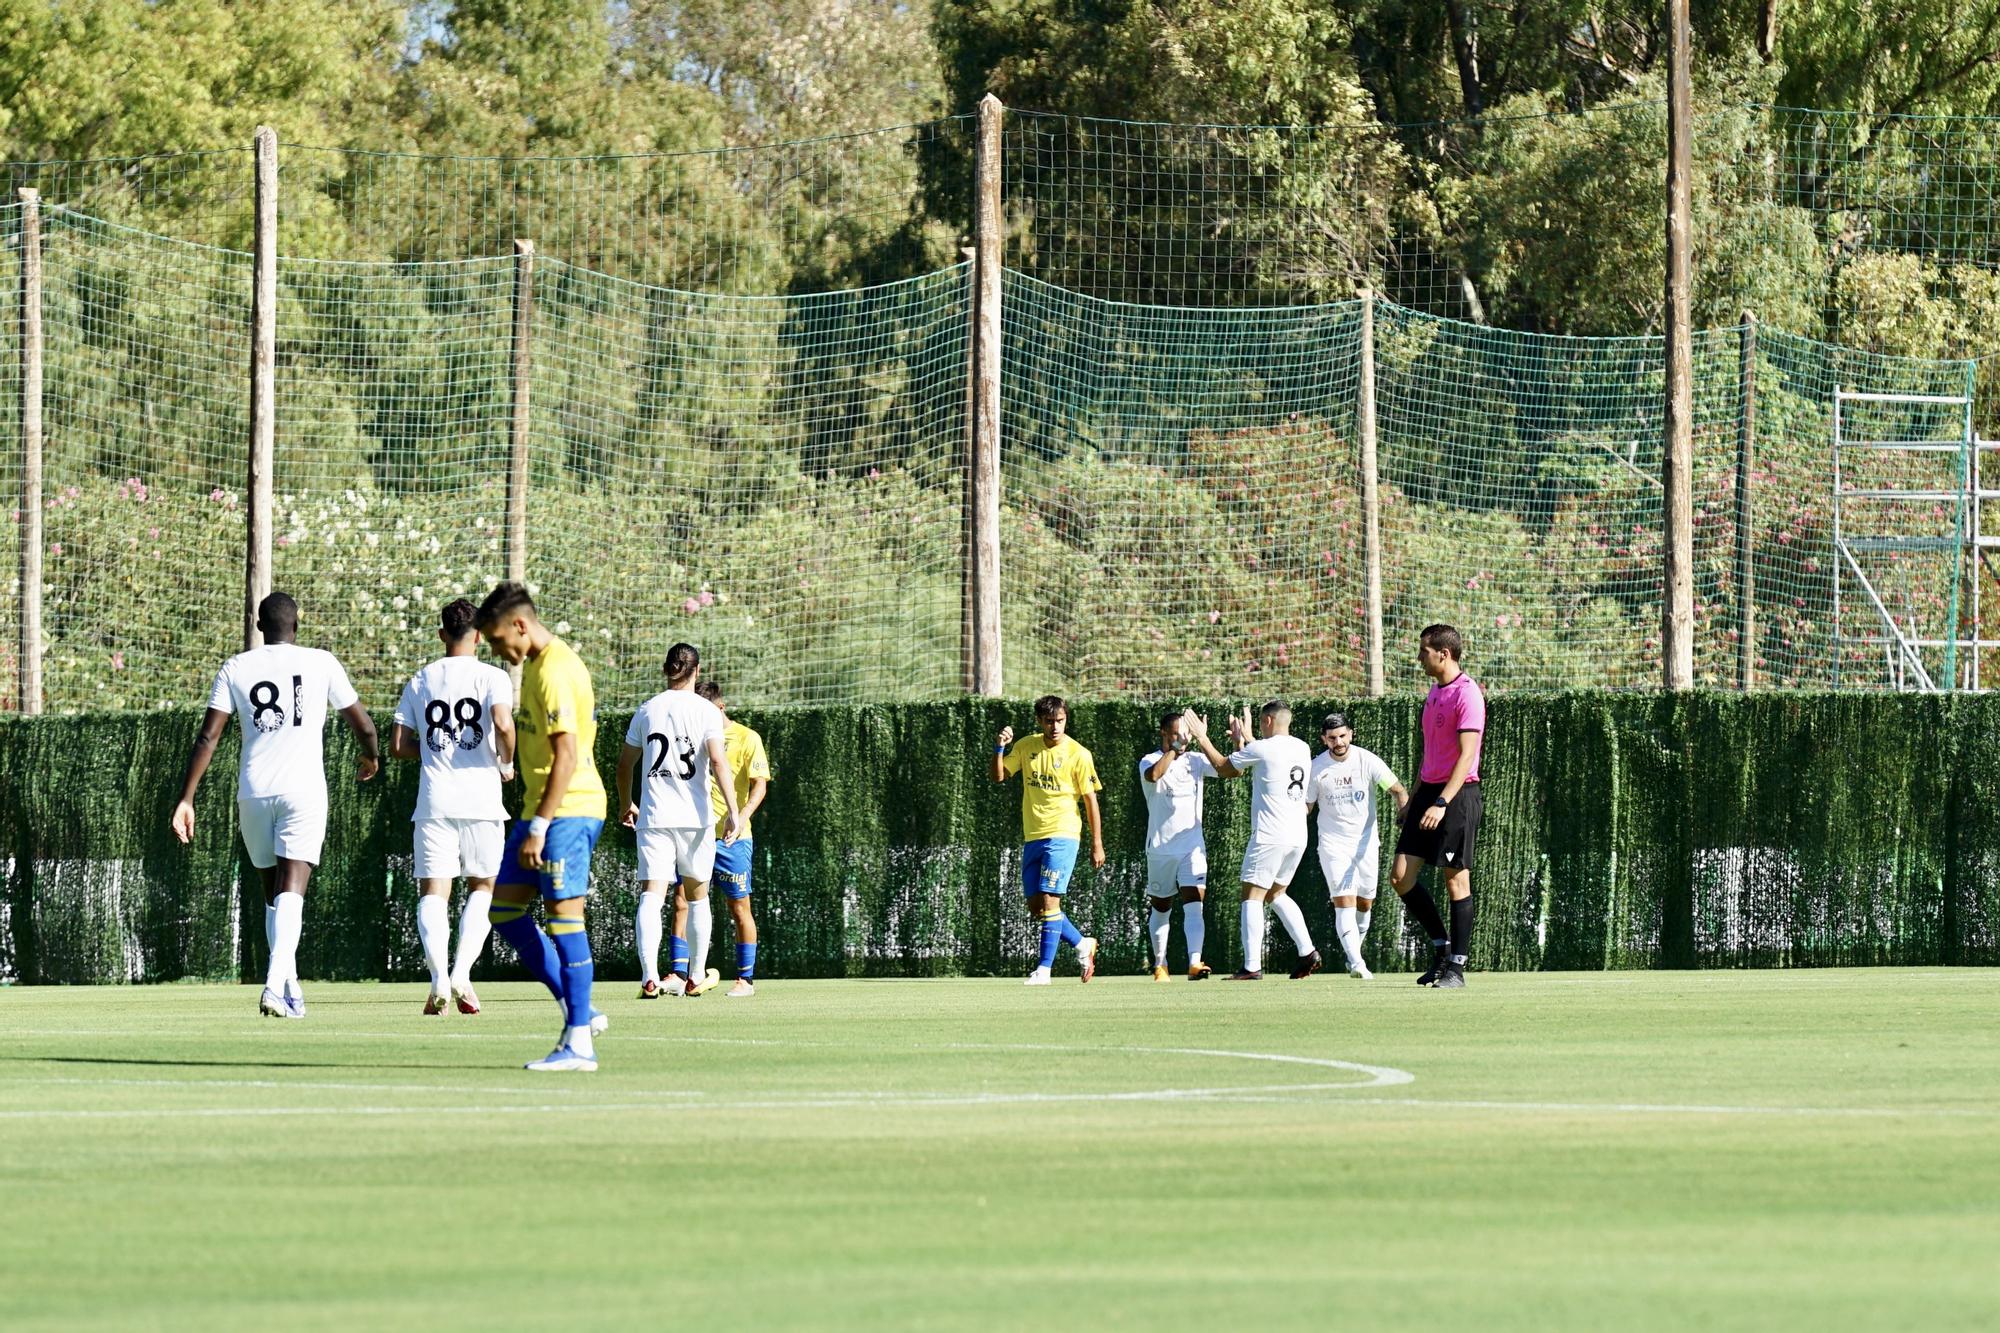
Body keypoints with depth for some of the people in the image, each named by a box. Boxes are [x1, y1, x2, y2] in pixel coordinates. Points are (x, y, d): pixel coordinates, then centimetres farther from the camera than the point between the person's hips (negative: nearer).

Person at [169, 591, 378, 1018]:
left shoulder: (236, 669, 6)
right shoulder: (320, 664, 3)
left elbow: (208, 737, 1)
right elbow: (362, 724, 11)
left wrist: (186, 799, 2)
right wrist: (370, 758, 33)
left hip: (253, 793, 2)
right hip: (303, 791, -2)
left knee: (274, 894, 16)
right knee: (290, 893, -10)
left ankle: (291, 992, 19)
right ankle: (275, 984, -28)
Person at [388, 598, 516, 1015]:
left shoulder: (420, 681, 10)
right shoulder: (491, 677, 0)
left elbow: (398, 746, 8)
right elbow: (502, 723, -18)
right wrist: (506, 763, 0)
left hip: (434, 801, 2)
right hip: (480, 797, -2)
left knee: (433, 892, 0)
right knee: (482, 887, 12)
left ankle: (439, 977, -19)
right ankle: (462, 972, -5)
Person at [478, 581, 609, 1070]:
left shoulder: (554, 672, -17)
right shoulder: (540, 664, 15)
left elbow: (566, 756, -22)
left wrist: (539, 826, -23)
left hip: (567, 810, -11)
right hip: (542, 809, 11)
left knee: (564, 915, -8)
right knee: (504, 906, 10)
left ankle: (579, 1043, -5)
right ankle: (578, 1012, 13)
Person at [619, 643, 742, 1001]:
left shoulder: (647, 710, 8)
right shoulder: (705, 711, -2)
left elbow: (625, 764, 15)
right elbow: (718, 761, -13)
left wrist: (626, 805, 30)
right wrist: (733, 810, -15)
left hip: (653, 816, 1)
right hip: (695, 817, -1)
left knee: (651, 895, -7)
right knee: (697, 896, 15)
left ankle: (650, 977, -25)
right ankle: (696, 977, 25)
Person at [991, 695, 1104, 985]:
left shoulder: (1078, 755, -7)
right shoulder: (1027, 746, 7)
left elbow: (1091, 801, -3)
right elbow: (998, 776, 9)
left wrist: (1097, 844, -4)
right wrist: (999, 748, -10)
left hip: (1062, 836, -6)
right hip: (1032, 838, 6)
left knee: (1049, 900, -14)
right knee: (1036, 907, 6)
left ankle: (1043, 969, -12)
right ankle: (1082, 944, 26)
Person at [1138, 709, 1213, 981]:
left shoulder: (1196, 761, 7)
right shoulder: (1149, 761, -4)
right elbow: (1154, 774, -29)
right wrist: (1175, 749, -26)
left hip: (1192, 847, 1)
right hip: (1160, 849, -1)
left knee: (1194, 904, -15)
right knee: (1161, 909, 11)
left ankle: (1195, 962, -26)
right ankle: (1160, 964, 25)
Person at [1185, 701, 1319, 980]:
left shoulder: (1261, 749, -10)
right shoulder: (1302, 749, 11)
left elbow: (1223, 767, 3)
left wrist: (1201, 738, 16)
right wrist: (1245, 740, 38)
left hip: (1269, 837, -7)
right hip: (1298, 838, 7)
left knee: (1252, 895, -3)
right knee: (1276, 894, 20)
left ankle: (1252, 966, -10)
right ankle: (1307, 952, 9)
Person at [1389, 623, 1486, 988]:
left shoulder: (1466, 694, -12)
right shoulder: (1434, 694, 16)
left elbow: (1467, 755, -19)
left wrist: (1442, 802, -26)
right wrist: (1413, 799, 22)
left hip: (1457, 794, -9)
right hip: (1429, 792, 9)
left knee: (1456, 881, -4)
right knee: (1401, 876, 2)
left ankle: (1456, 967, 1)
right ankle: (1441, 947, 15)